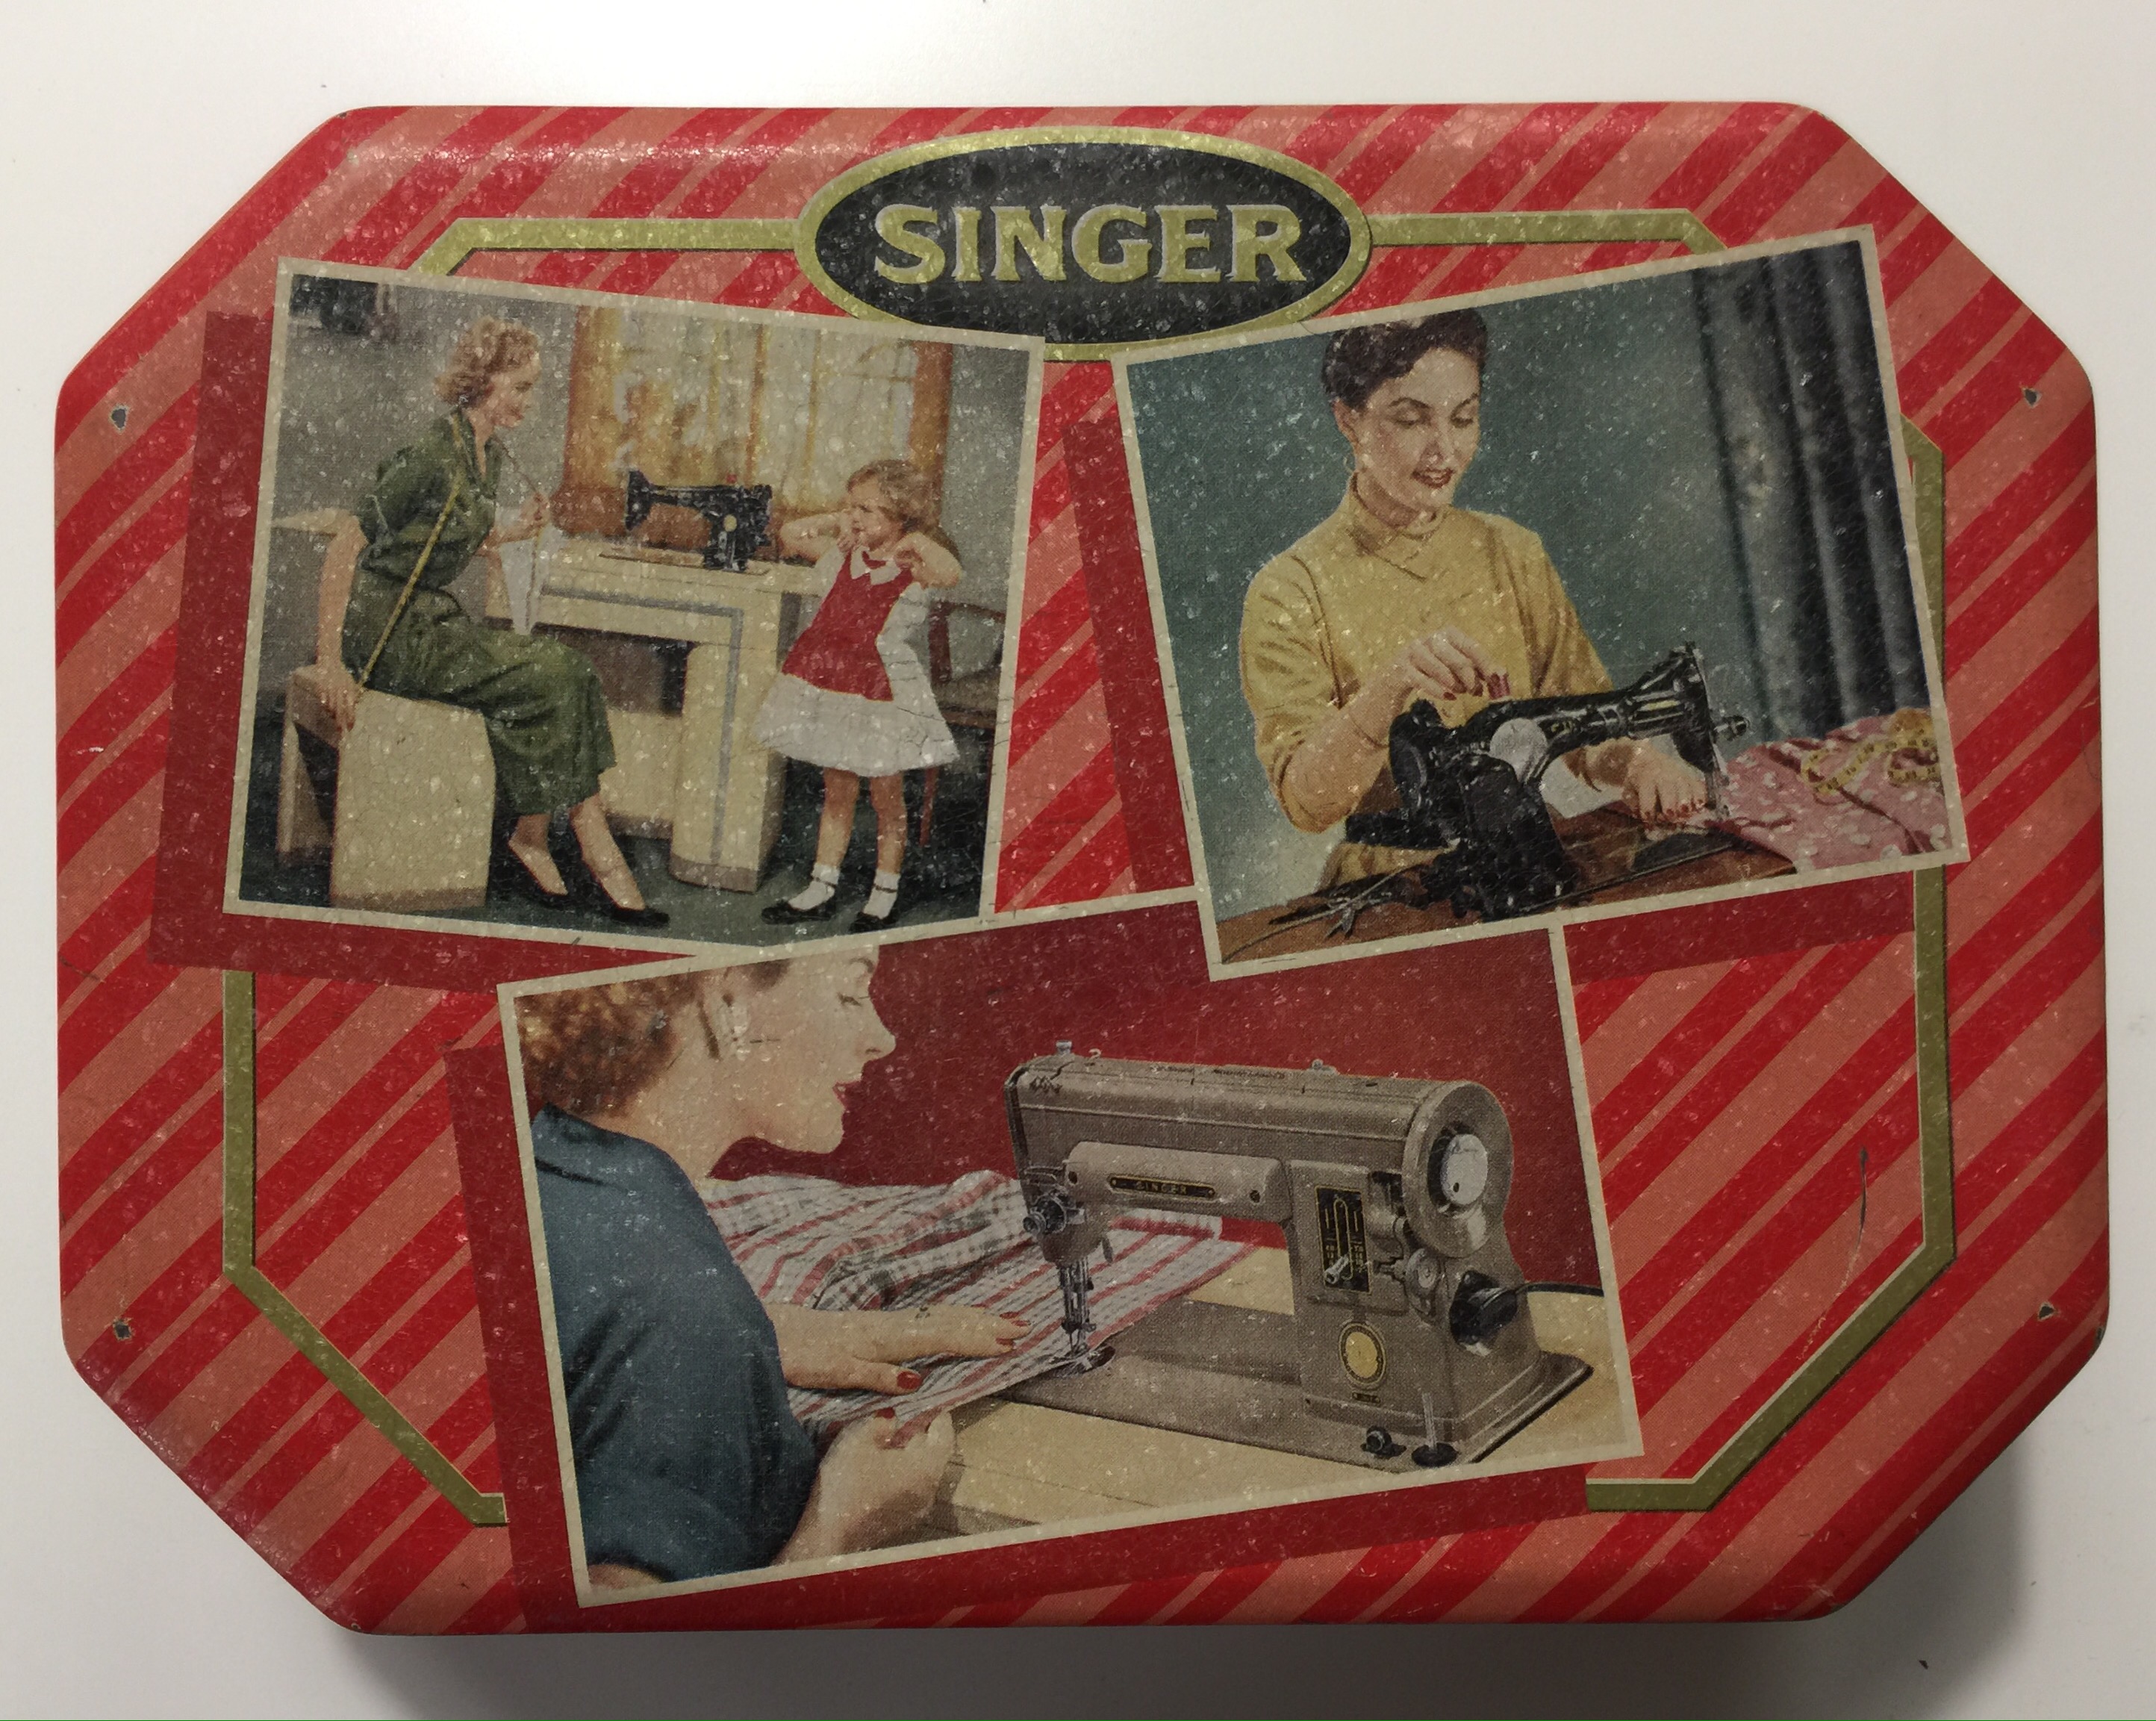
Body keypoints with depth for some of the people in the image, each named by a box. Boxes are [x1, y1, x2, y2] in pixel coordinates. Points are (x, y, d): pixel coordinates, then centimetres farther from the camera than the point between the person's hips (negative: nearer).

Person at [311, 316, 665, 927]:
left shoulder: (491, 452, 8)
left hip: (431, 618, 8)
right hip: (384, 630, -8)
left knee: (571, 670, -12)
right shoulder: (432, 457, -19)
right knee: (552, 677, -19)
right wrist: (331, 664, -23)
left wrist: (513, 529, 1)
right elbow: (343, 551, -19)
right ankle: (531, 844, -5)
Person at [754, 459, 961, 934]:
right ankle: (822, 889, 24)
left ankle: (886, 893, 23)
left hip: (882, 690, -6)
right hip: (830, 685, 6)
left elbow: (949, 573, -37)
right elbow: (790, 536, 20)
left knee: (886, 796, 8)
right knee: (836, 791, 16)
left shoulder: (912, 567, -13)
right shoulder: (845, 553, 5)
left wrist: (916, 541, -22)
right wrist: (835, 520, 9)